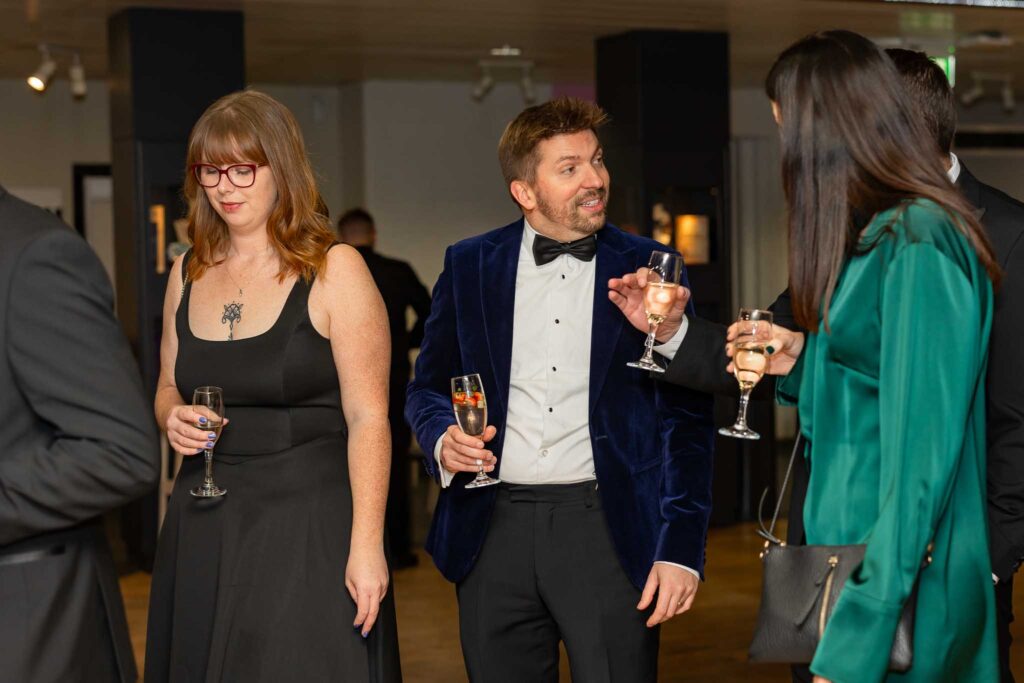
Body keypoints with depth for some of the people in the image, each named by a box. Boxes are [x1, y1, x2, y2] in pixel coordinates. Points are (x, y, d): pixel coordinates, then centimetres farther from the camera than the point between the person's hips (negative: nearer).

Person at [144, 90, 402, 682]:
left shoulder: (335, 271, -8)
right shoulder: (189, 274, 9)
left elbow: (368, 419, -13)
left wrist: (366, 545, -19)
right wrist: (174, 416, -2)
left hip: (309, 522, -5)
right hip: (203, 528, 5)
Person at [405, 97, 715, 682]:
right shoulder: (470, 266, 7)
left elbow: (687, 420, 2)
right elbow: (428, 387, 15)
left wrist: (682, 549, -5)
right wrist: (443, 437, -8)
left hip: (607, 528, -2)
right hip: (496, 530, 2)